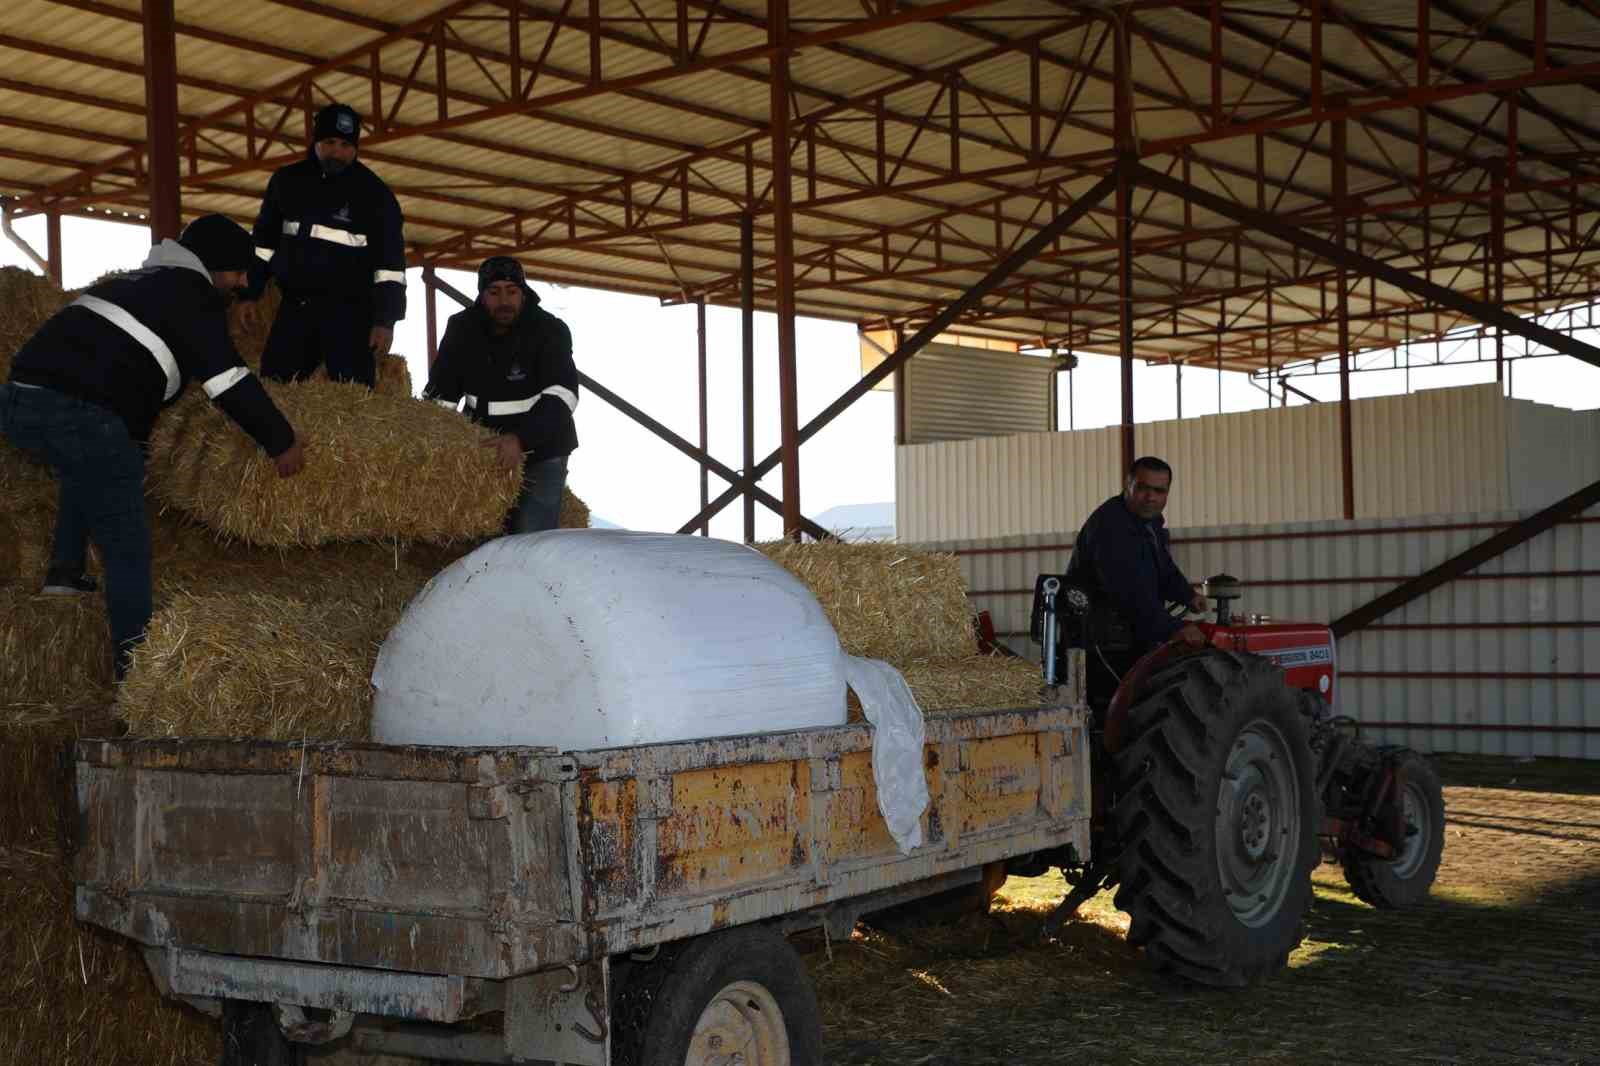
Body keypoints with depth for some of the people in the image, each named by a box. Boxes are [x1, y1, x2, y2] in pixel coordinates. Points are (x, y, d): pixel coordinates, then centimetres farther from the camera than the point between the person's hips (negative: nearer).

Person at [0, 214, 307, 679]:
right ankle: (136, 665, 2)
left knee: (86, 466, 39)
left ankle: (64, 568, 28)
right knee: (126, 544, 1)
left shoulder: (143, 280, 30)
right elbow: (229, 382, -1)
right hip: (78, 412, -8)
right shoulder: (192, 293, 5)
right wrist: (282, 441, 7)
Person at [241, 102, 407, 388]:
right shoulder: (287, 181, 6)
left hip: (349, 311, -4)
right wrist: (250, 294, 11)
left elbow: (390, 261, -6)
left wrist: (386, 319, -12)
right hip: (295, 306, 4)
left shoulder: (374, 193, -5)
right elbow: (264, 241, 16)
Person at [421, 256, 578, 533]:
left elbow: (562, 395, -28)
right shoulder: (462, 329, -3)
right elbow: (439, 393, -3)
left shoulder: (550, 330, -16)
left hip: (541, 447, -4)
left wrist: (521, 438, -42)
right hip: (485, 446, 4)